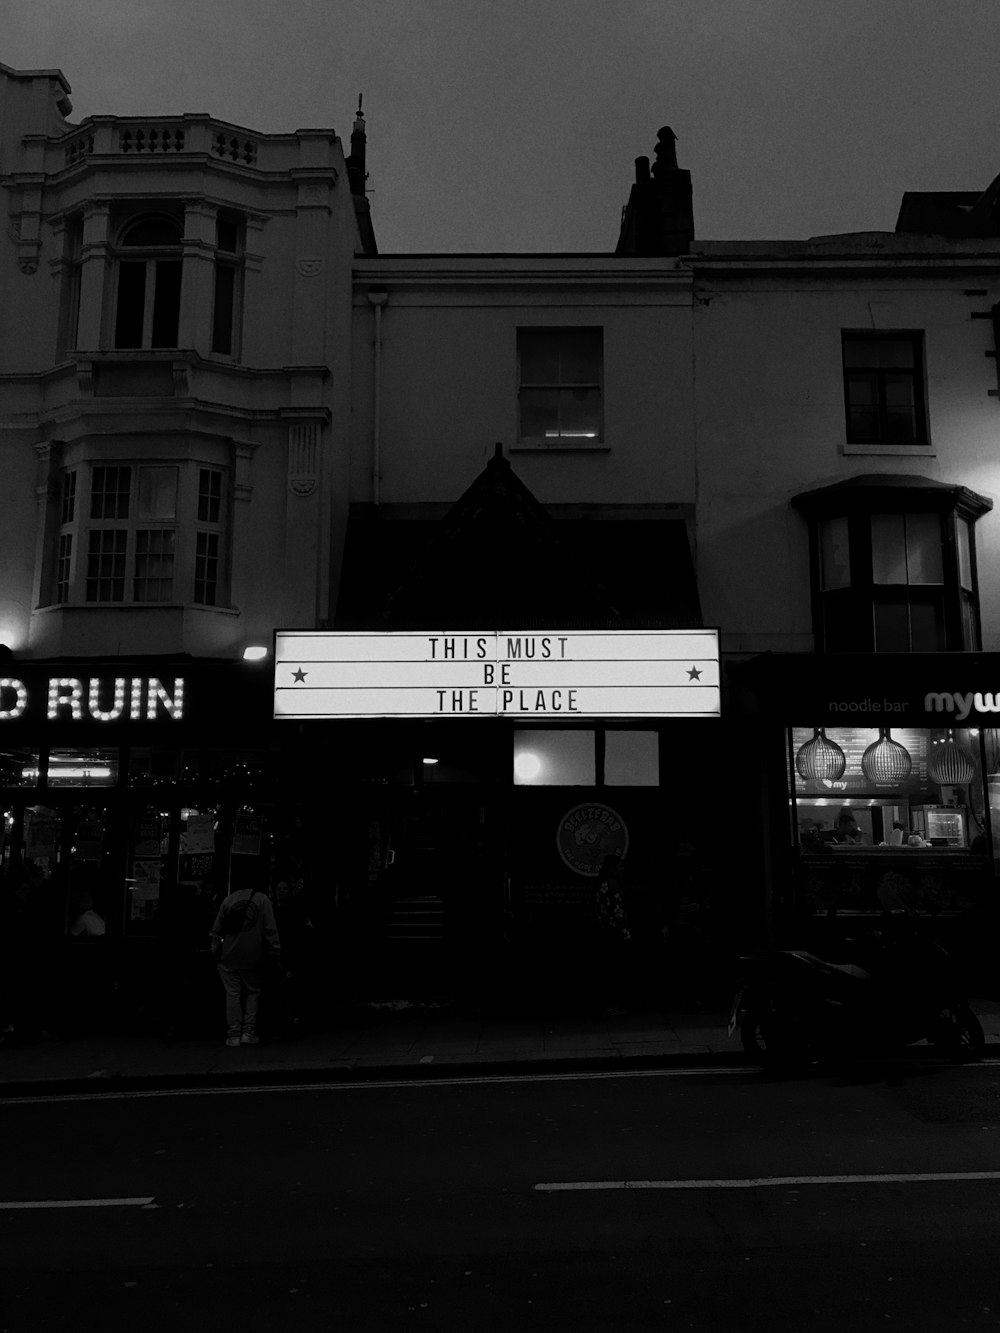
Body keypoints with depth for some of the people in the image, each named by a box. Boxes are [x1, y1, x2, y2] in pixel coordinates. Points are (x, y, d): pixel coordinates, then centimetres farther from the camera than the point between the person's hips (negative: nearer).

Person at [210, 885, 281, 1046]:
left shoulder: (228, 900, 3)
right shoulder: (262, 899, -4)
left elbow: (217, 930, 8)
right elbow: (270, 930, -6)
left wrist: (216, 949, 16)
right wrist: (275, 951, 0)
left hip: (228, 958, 2)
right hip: (252, 960, -2)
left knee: (232, 994, 6)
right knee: (253, 992, 12)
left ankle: (234, 1035, 5)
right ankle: (248, 1032, 6)